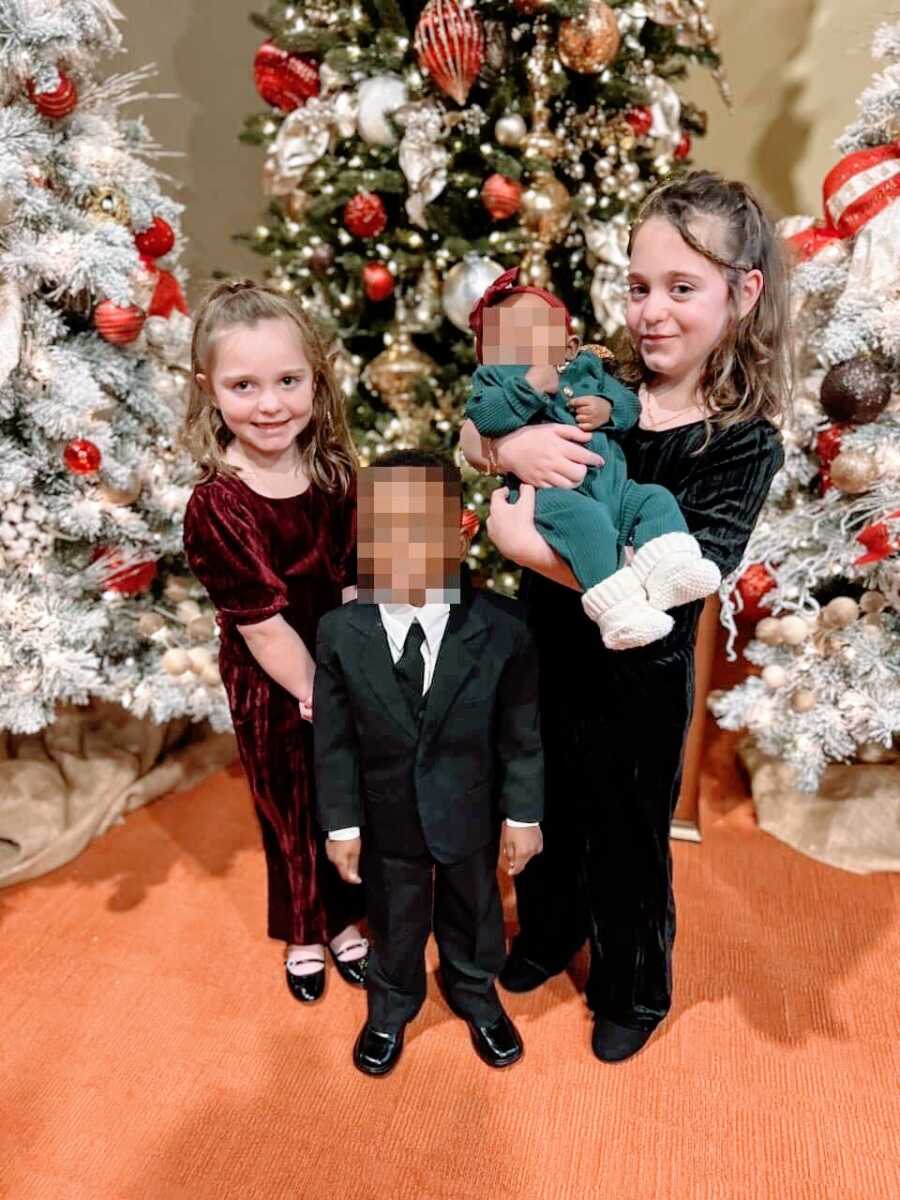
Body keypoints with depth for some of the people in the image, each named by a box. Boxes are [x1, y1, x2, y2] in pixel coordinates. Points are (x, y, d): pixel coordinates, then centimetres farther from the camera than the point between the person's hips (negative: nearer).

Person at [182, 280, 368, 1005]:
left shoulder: (337, 472, -8)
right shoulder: (216, 508, -23)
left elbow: (355, 583, -5)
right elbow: (261, 624, -20)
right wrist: (316, 695, -13)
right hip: (275, 688, -4)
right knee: (291, 815, 18)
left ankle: (343, 921, 47)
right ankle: (304, 935, 45)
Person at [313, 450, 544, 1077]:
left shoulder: (502, 628, -21)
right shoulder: (340, 631, -17)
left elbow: (522, 732, -10)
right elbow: (334, 738, -8)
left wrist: (524, 814, -5)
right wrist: (341, 822, -5)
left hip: (470, 812, 0)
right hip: (386, 815, 1)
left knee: (472, 912, 25)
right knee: (393, 920, 24)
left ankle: (476, 995, 55)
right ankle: (391, 1006, 53)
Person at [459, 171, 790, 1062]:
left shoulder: (744, 445, -17)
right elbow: (467, 434, 0)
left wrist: (524, 542, -30)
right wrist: (511, 444, -22)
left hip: (638, 686, -4)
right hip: (546, 656, 4)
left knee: (628, 844, 18)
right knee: (547, 814, 25)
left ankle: (631, 992, 47)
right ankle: (547, 933, 55)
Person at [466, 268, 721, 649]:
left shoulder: (587, 369, 23)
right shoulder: (494, 376, 11)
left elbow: (629, 404, 20)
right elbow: (483, 417, -9)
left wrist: (607, 408, -2)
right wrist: (530, 388, -14)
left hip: (613, 486, 7)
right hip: (550, 491, -6)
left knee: (657, 499, -8)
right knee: (585, 517, -33)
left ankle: (666, 571, -27)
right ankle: (616, 607, -39)